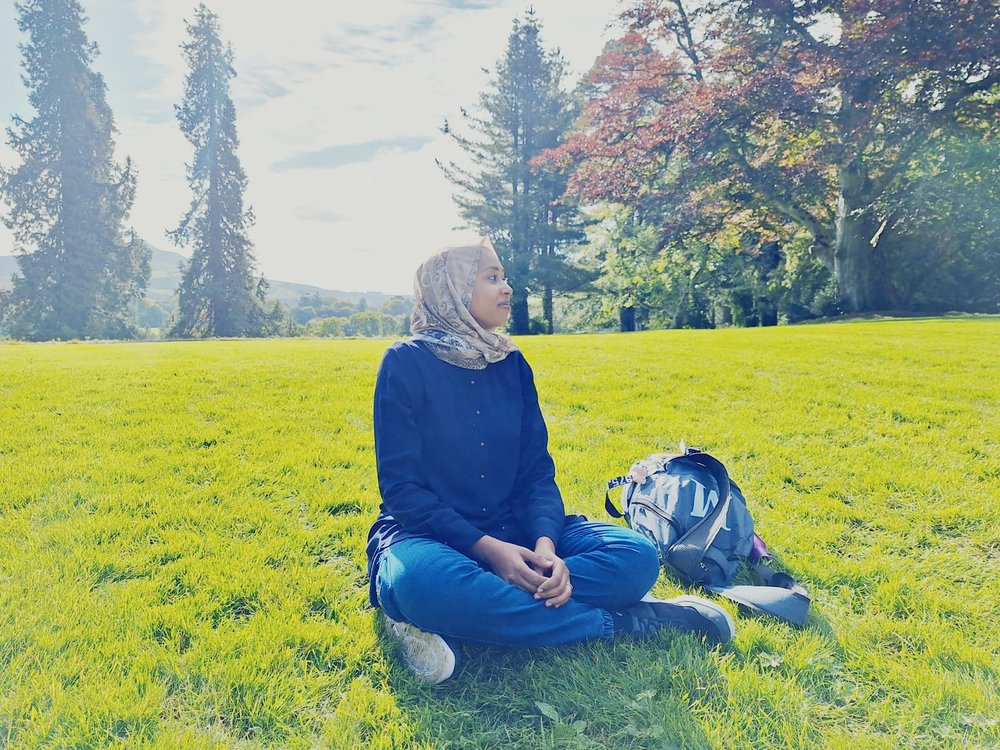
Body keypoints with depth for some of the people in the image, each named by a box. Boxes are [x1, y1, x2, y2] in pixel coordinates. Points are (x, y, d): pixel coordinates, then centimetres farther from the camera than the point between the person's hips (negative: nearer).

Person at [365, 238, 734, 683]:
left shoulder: (512, 364, 7)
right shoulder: (406, 362, -7)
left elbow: (537, 470, 2)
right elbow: (401, 486, -13)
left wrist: (545, 543, -19)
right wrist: (486, 549, -25)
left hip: (510, 527, 5)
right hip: (431, 533, -4)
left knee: (635, 556, -17)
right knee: (424, 580, -41)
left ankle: (443, 624, -25)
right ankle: (616, 623, -23)